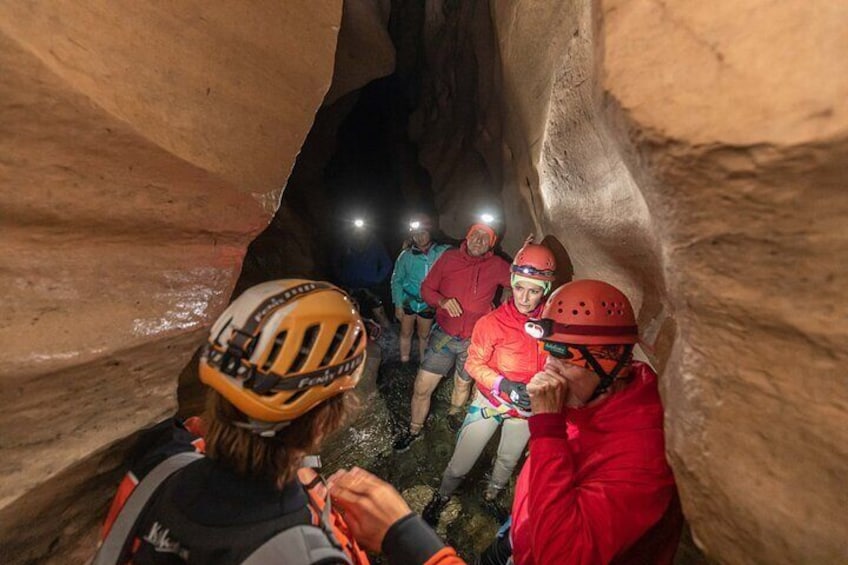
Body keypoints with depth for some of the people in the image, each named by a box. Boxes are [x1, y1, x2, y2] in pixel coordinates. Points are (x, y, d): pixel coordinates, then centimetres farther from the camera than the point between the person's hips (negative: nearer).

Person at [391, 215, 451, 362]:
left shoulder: (442, 252, -11)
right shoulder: (406, 255, -9)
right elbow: (397, 280, -4)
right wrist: (398, 305, -7)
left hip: (428, 303, 0)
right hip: (408, 301, 0)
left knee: (424, 335, 17)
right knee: (406, 333, 14)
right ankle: (404, 362, 32)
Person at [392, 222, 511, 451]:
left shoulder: (496, 266, -4)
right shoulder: (449, 258, -4)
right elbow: (426, 288, -2)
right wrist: (442, 301, -21)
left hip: (474, 340, 1)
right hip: (443, 335, -1)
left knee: (463, 385, 23)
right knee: (422, 388, 1)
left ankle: (454, 417, 54)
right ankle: (414, 430, 28)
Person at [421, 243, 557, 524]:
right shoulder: (493, 322, -23)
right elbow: (474, 363, -15)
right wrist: (504, 384, -29)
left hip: (528, 407, 3)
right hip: (491, 401, -2)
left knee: (509, 460, 28)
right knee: (461, 461, 8)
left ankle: (493, 495, 60)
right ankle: (442, 497, 41)